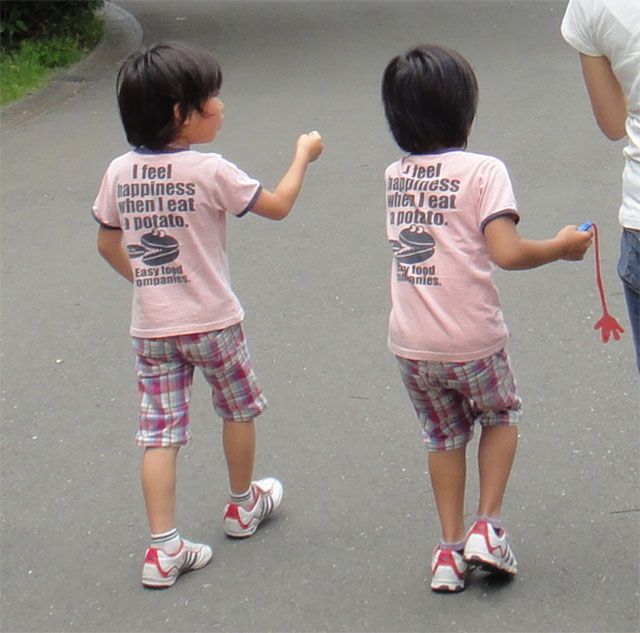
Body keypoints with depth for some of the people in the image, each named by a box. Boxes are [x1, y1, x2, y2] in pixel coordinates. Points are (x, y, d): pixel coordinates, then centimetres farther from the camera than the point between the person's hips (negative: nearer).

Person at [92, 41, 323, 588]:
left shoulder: (120, 172, -2)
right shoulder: (209, 171, -16)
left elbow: (108, 244, 9)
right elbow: (278, 206, -5)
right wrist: (303, 155, 9)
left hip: (150, 326, 4)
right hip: (212, 322, -4)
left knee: (160, 431, 4)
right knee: (239, 408, 21)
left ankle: (164, 548, -1)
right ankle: (243, 505, 40)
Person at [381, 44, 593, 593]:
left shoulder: (395, 176, 3)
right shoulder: (483, 171, -12)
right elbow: (507, 253, -21)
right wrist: (561, 247, -6)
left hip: (411, 344, 4)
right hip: (473, 341, -4)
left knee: (443, 436, 22)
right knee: (501, 416, 24)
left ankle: (451, 548, 22)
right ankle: (487, 527, 14)